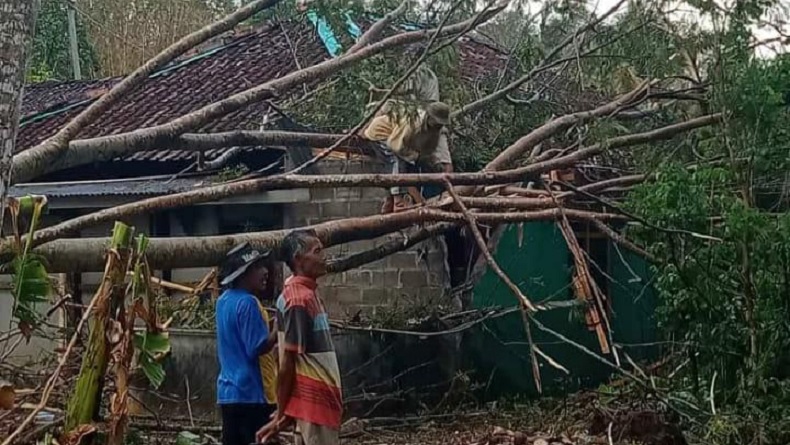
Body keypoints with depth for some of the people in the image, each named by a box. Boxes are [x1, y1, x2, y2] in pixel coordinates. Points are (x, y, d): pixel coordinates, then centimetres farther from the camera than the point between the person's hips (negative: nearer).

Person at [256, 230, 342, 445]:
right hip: (314, 401, -9)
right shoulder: (299, 299, -16)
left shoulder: (307, 294, 13)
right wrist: (281, 415, -14)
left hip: (321, 399, 9)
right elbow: (287, 363, -16)